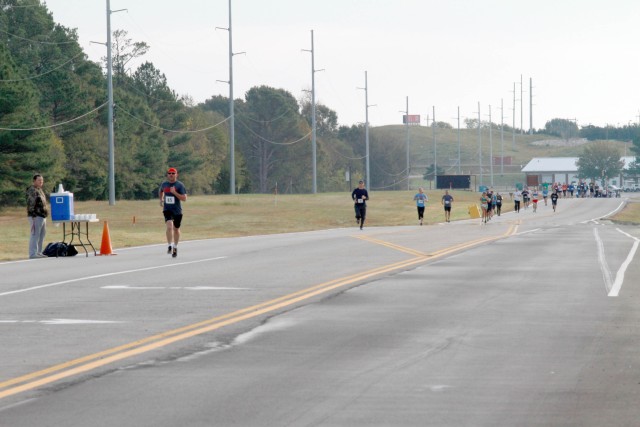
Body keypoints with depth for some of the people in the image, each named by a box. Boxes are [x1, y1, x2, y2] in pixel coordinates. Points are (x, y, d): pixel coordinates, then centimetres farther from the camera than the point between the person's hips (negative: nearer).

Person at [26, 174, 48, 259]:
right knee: (35, 235, -10)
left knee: (42, 235, 12)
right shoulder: (32, 191, -12)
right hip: (35, 216, -10)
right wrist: (33, 217, -21)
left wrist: (45, 214, 22)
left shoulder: (40, 190, 19)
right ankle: (33, 254, -9)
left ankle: (39, 253, 18)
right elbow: (30, 204, -17)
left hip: (42, 216, 10)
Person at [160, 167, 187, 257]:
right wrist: (161, 199, 16)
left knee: (176, 229, 13)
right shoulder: (164, 184, 3)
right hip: (167, 209, 1)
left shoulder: (180, 185, -7)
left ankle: (175, 247, 32)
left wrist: (174, 192, -22)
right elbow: (161, 191, 28)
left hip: (177, 210, -1)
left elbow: (184, 198, -14)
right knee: (169, 226, -23)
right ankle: (170, 246, -17)